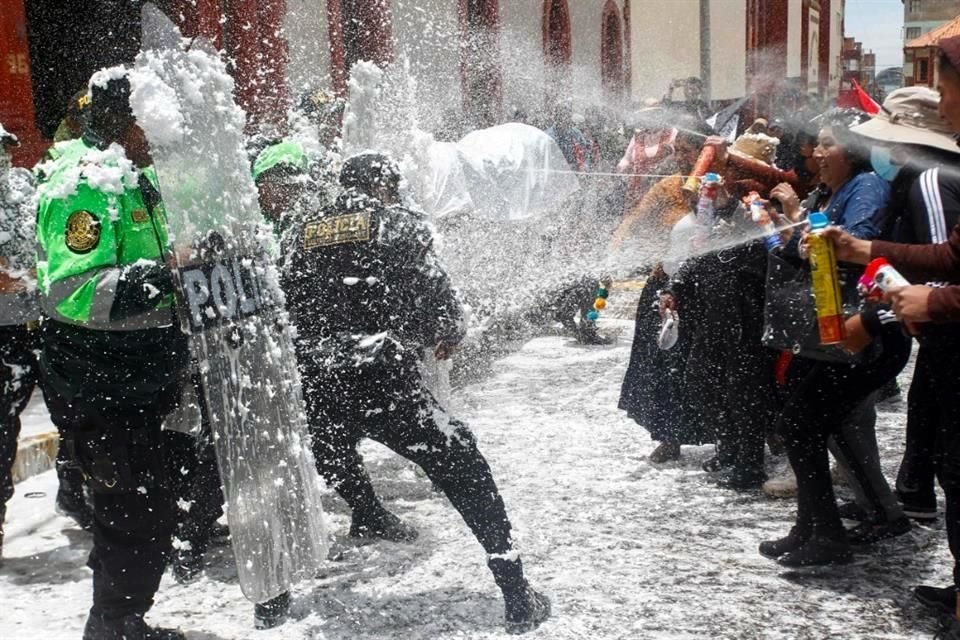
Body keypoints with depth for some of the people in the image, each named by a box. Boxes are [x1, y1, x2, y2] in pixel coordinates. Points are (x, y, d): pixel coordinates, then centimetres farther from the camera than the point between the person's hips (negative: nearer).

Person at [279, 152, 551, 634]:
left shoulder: (300, 233, 16)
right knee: (465, 473, 4)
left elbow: (284, 311, 19)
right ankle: (517, 598, 2)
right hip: (384, 380, -4)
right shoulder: (398, 224, 4)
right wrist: (450, 332, 21)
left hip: (319, 391, 5)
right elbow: (433, 294, 0)